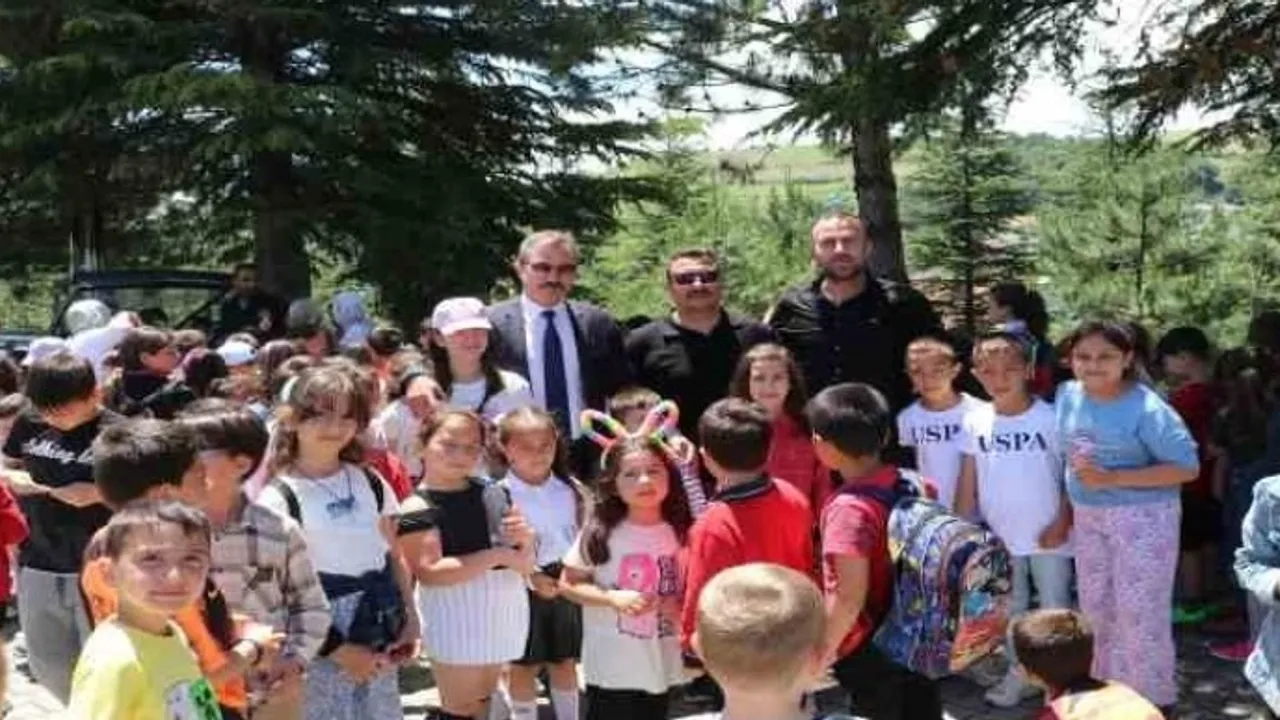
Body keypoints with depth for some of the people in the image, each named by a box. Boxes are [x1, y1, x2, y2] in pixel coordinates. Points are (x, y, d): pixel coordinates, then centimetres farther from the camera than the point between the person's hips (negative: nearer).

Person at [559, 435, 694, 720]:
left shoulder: (681, 532, -6)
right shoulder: (600, 533, -13)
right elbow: (568, 584, -5)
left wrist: (682, 605, -13)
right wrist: (613, 598, -19)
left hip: (663, 665, 3)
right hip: (612, 668, -3)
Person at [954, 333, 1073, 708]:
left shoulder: (1050, 418, -13)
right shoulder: (975, 422, -4)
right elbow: (968, 481, 2)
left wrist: (1063, 522, -14)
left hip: (1047, 537, -3)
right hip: (999, 539, 4)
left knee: (1055, 609, 11)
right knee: (1009, 611, 17)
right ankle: (1019, 673, 33)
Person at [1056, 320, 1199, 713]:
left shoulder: (1147, 408, -20)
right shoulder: (1067, 395, -2)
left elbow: (1187, 467, -20)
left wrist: (1114, 478, -25)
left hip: (1142, 517, -6)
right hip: (1088, 516, 6)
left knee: (1139, 610, -1)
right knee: (1096, 606, 15)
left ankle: (1152, 698, 16)